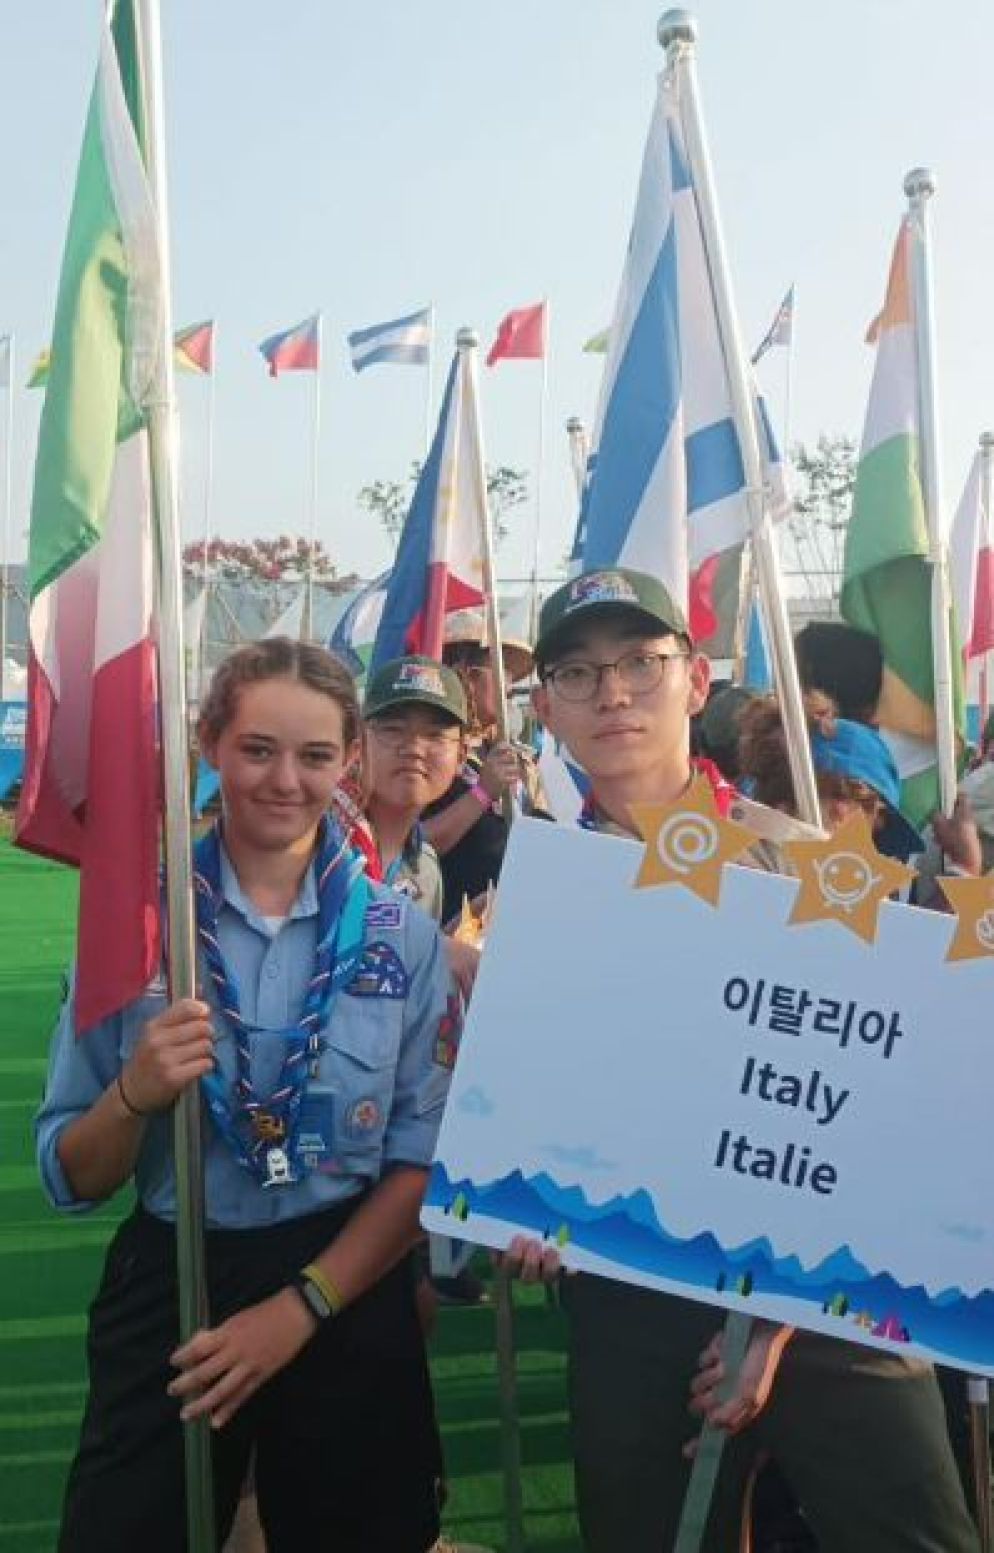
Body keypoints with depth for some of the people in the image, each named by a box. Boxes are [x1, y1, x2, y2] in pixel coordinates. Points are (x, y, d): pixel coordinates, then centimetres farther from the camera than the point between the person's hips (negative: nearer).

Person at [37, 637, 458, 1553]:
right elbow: (70, 1179, -2)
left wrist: (300, 1307, -13)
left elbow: (427, 1159, -4)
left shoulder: (403, 937, -3)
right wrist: (136, 1095, -22)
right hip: (167, 1290, 0)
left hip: (347, 1296, 1)